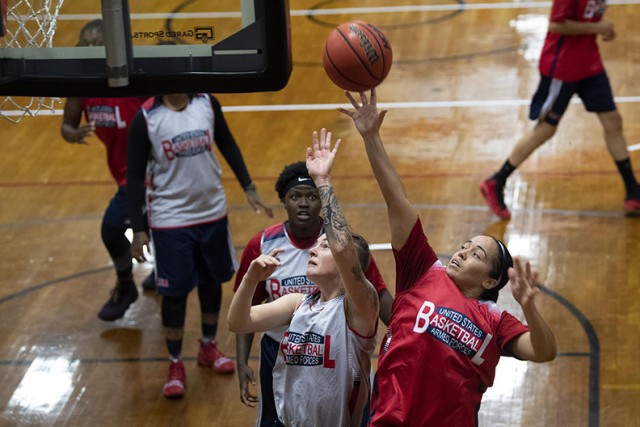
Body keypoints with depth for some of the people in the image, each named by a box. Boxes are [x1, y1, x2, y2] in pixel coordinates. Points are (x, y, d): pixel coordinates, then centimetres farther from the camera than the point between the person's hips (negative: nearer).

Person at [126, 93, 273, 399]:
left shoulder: (207, 104, -5)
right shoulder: (146, 118, -16)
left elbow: (228, 145, 11)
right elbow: (135, 176, -11)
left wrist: (249, 189, 8)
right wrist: (138, 229, -13)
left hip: (212, 212, 4)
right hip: (170, 219, -4)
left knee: (212, 281, 17)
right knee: (174, 291, 2)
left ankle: (208, 347, 38)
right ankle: (175, 365, 17)